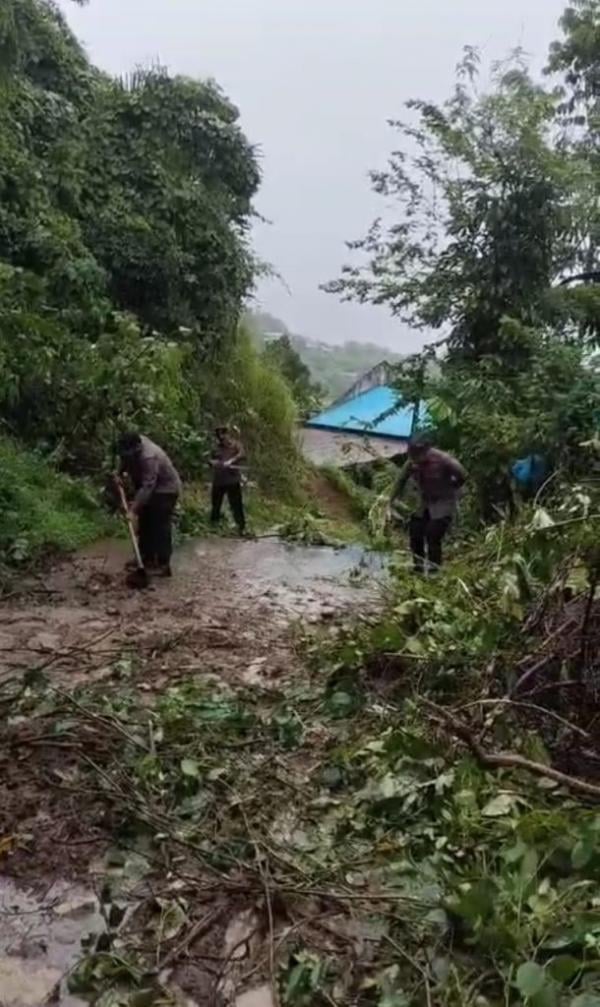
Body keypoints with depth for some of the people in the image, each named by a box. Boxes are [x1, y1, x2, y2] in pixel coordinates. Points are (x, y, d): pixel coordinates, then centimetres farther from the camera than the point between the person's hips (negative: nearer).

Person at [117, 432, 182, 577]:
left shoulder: (149, 458, -35)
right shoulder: (134, 445, -9)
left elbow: (147, 486, -37)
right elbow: (125, 461, 14)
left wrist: (135, 506, -40)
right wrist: (120, 473, -3)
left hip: (165, 490, -9)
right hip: (152, 490, 9)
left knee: (161, 526, -11)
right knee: (145, 524, 13)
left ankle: (164, 565, -8)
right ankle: (147, 558, 24)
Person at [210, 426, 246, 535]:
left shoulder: (235, 444, 1)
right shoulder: (216, 447, 13)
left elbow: (241, 454, -18)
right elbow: (211, 459, 22)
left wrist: (231, 461, -33)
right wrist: (213, 462, -3)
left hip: (233, 480, -4)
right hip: (218, 480, 4)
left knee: (236, 504, -5)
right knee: (216, 503, 13)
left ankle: (242, 526, 1)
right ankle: (213, 524, 27)